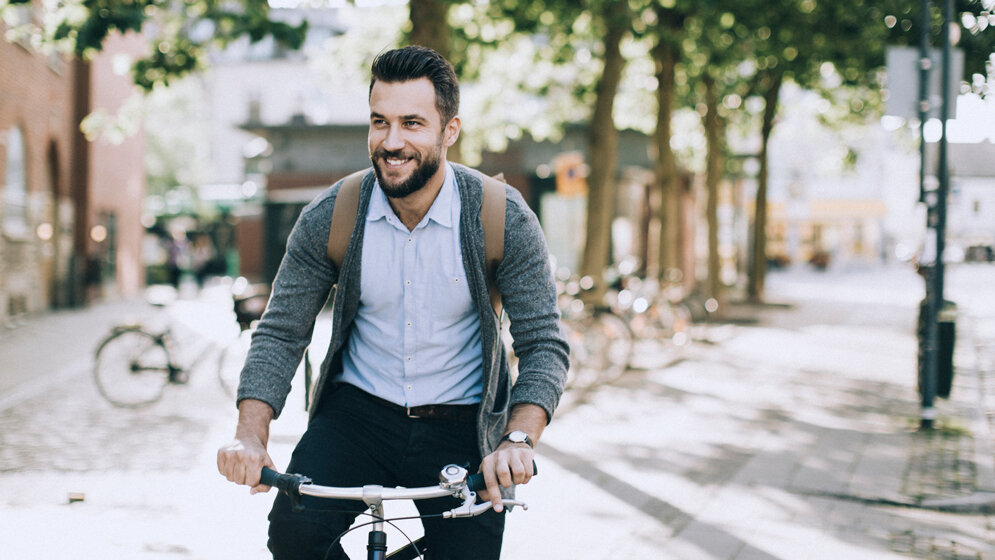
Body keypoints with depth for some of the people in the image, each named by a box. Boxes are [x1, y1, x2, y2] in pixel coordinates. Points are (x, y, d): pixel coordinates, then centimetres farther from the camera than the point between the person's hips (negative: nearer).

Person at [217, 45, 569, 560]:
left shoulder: (504, 219, -10)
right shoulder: (329, 218, -6)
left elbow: (544, 344, -10)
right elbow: (280, 333, -2)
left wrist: (519, 440, -28)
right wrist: (250, 434, -18)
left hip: (462, 426, 0)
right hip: (357, 414, 1)